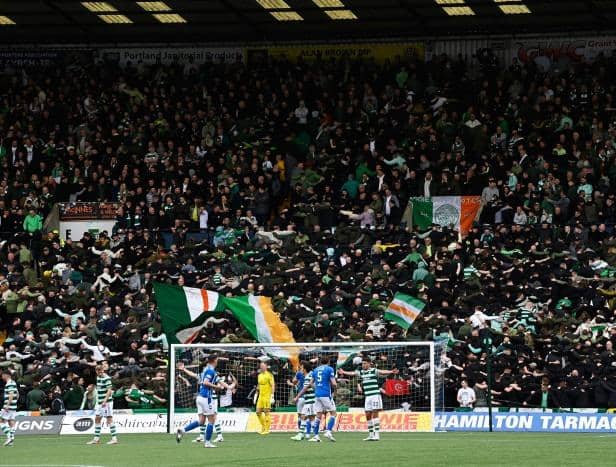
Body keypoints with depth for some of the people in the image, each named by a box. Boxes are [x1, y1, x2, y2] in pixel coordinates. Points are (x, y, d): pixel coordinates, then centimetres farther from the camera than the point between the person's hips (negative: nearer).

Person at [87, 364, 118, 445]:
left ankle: (114, 438, -6)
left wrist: (105, 401, -27)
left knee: (109, 419, -8)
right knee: (97, 419, 9)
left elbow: (109, 390, -20)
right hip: (99, 402, 9)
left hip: (107, 402, -9)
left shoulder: (106, 378, -13)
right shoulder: (98, 377, 14)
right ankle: (96, 439, 15)